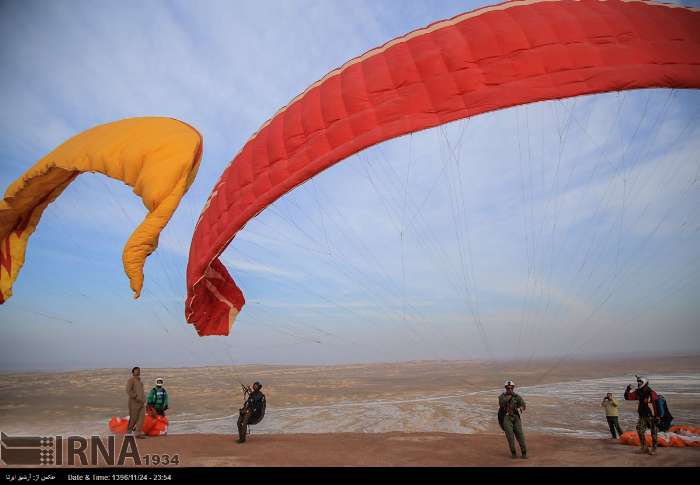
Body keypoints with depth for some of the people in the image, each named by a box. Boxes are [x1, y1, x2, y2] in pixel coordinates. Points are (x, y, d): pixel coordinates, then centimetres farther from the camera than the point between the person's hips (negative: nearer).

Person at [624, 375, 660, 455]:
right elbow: (628, 397, 4)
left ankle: (654, 449, 15)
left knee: (653, 433, 4)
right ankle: (644, 448, 12)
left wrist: (657, 417, -16)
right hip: (642, 416, 6)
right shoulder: (638, 392, 3)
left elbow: (657, 405, -16)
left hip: (651, 416, -6)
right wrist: (627, 390, -14)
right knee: (640, 430, 2)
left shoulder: (651, 393, -17)